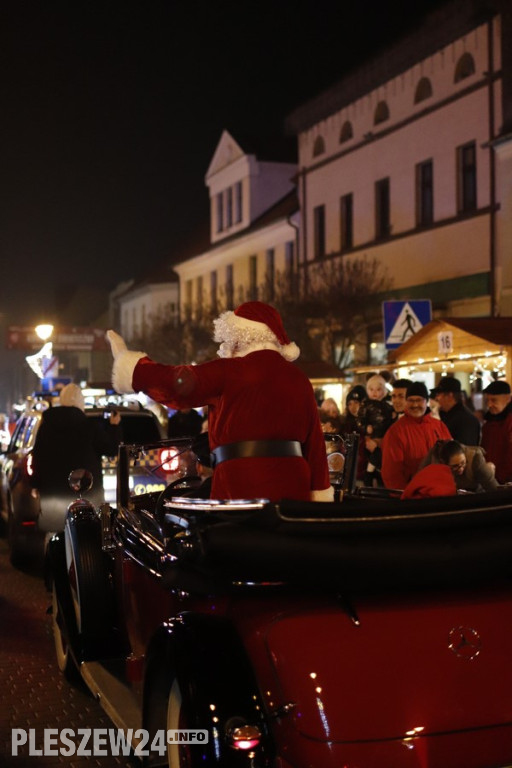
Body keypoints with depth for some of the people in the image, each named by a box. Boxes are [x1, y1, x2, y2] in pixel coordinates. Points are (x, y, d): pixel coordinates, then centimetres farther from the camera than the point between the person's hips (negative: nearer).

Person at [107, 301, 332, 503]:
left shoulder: (231, 372, -4)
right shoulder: (300, 380, 11)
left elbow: (176, 383, 0)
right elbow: (315, 444, 10)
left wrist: (126, 362, 13)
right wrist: (319, 496, 14)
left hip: (241, 489, -5)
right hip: (292, 489, 5)